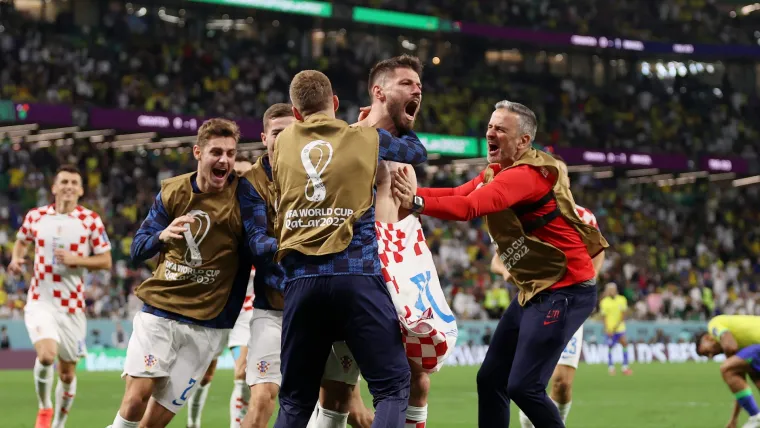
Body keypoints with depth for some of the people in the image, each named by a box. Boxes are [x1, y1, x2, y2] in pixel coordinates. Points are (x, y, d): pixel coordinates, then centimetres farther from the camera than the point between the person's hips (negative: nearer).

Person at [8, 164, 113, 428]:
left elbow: (106, 261, -1)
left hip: (72, 306, 1)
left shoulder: (91, 221, -2)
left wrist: (76, 260, -17)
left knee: (67, 372, 8)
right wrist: (16, 258, 0)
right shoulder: (35, 216, 3)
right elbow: (22, 241, 22)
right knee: (46, 354, -25)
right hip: (40, 301, -1)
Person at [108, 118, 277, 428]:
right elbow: (137, 250, 4)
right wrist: (162, 236, -19)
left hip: (207, 325, -1)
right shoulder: (172, 191, 2)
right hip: (158, 311, 1)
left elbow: (258, 242, -20)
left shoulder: (244, 194, -6)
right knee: (136, 400, -14)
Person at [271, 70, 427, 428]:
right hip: (356, 274, -3)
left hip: (301, 278, 3)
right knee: (392, 386, 2)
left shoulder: (281, 144, 14)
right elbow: (418, 151, 27)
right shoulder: (367, 138, 8)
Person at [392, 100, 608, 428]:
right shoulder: (497, 173, 10)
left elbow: (469, 207, -34)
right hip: (535, 289, 10)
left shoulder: (526, 175, -21)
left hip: (565, 290, -10)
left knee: (523, 387, -13)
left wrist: (415, 202, -42)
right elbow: (456, 194, -2)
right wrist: (406, 190, -17)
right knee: (490, 379, 9)